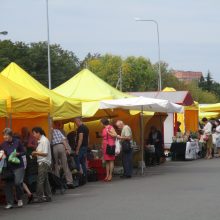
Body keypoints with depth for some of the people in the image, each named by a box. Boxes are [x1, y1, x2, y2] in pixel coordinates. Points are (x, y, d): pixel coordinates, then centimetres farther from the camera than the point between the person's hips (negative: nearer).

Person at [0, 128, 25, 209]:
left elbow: (23, 152, 4)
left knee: (17, 182, -11)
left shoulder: (17, 142, -3)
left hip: (18, 166, -3)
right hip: (8, 167, 3)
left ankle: (20, 199, 14)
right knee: (8, 184, -1)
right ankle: (9, 203, 7)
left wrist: (18, 154, -14)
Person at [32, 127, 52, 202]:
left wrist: (36, 152, -10)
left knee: (40, 181, -11)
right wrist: (36, 153, 5)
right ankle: (48, 196, 13)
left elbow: (45, 153, -17)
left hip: (44, 163, -10)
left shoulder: (44, 140, -13)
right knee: (45, 180, 10)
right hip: (41, 163, 10)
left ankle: (40, 197, -10)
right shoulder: (40, 141, 15)